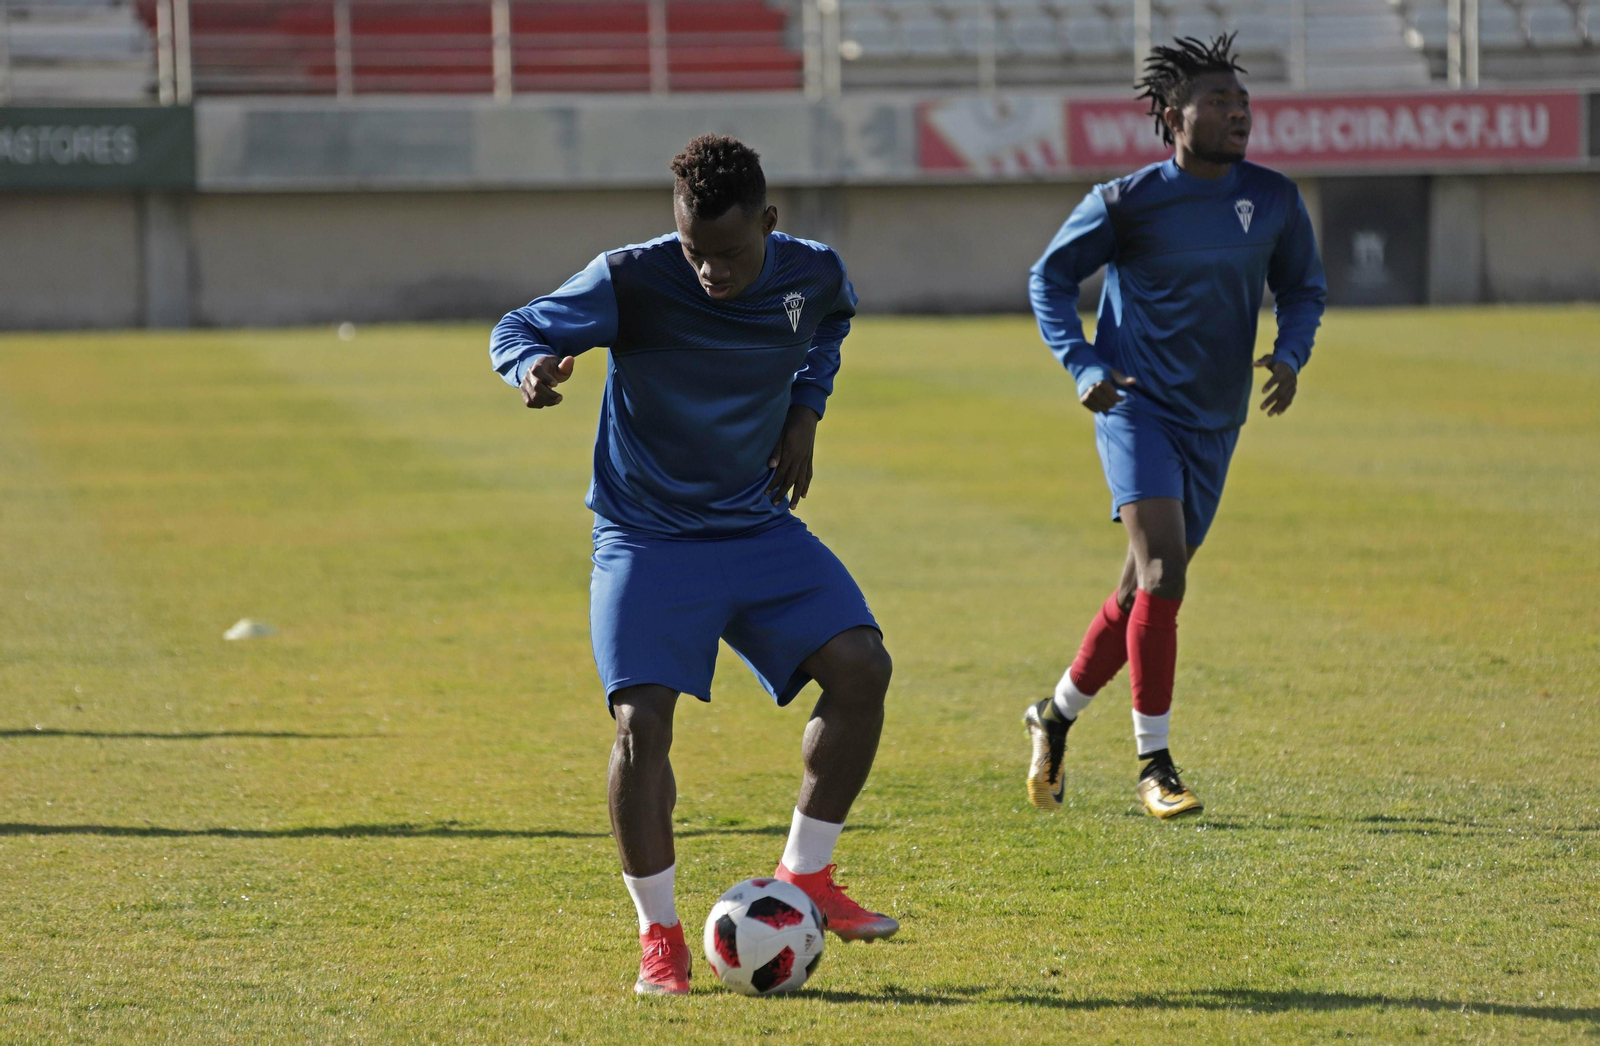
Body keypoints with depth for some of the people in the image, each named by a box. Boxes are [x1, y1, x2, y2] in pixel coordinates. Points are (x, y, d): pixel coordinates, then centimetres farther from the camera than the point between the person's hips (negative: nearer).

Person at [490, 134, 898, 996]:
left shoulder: (812, 276, -7)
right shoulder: (631, 281, -20)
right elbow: (519, 329, -14)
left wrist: (805, 409, 3)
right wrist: (533, 369, -38)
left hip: (760, 529, 4)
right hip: (647, 539, -4)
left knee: (860, 667, -13)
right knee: (641, 720, -19)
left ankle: (804, 877, 5)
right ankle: (658, 933, -4)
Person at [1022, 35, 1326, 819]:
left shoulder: (1273, 201, 1)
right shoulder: (1128, 202, -10)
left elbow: (1303, 287, 17)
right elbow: (1050, 276, 3)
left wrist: (1289, 354, -3)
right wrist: (1083, 365, -9)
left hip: (1214, 423, 5)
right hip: (1139, 409, -5)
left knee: (1145, 591, 12)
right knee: (1160, 578, -20)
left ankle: (1056, 717, 35)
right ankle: (1154, 767, -13)